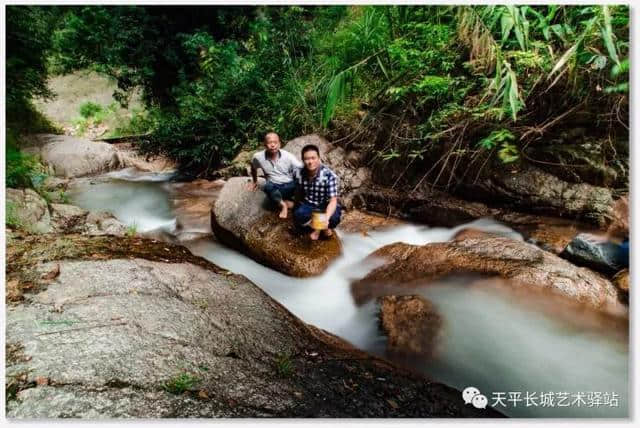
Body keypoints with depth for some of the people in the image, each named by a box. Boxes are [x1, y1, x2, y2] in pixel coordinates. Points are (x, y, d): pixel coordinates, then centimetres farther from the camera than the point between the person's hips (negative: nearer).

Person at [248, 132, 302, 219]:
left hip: (289, 185, 0)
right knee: (268, 186, -35)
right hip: (274, 187, 0)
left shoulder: (287, 156, -14)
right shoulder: (258, 157, -8)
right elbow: (253, 167, 16)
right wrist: (254, 181, 29)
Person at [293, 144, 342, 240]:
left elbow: (333, 201, -28)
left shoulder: (329, 175, -22)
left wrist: (326, 218, -44)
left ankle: (324, 226, 3)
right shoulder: (298, 174, -12)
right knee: (298, 215, -32)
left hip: (326, 206, -1)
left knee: (334, 218, -34)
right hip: (308, 205, 2)